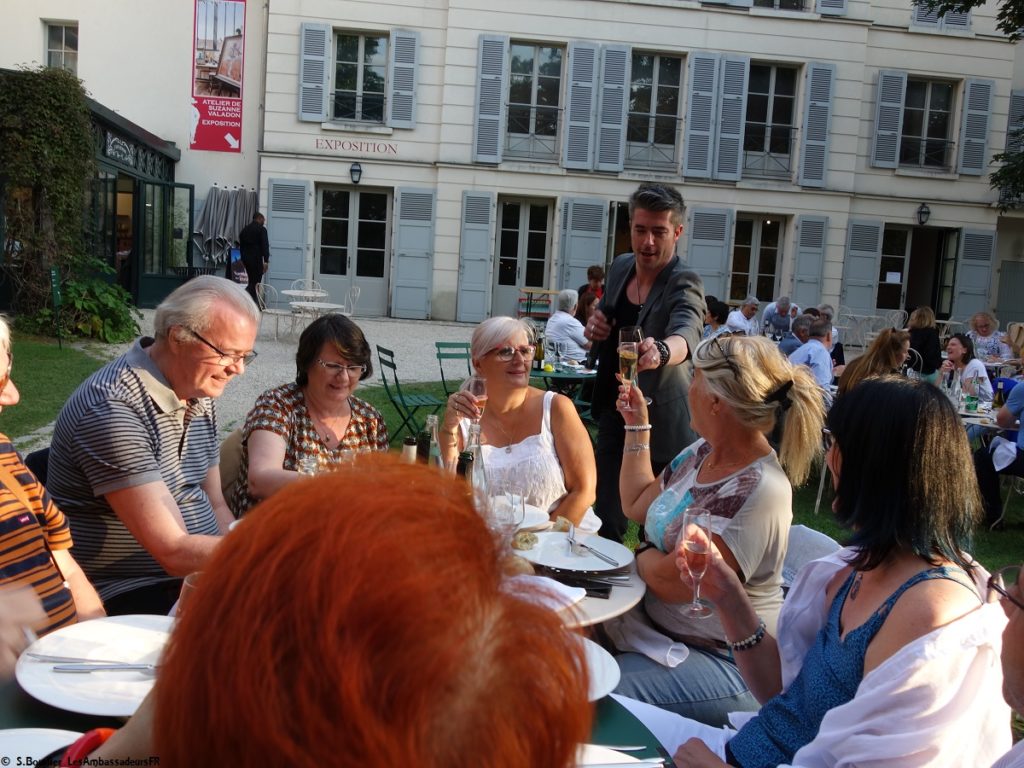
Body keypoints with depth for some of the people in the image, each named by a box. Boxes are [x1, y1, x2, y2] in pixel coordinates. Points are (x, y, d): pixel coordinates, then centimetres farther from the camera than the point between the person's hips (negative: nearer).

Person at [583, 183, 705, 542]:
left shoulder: (685, 284, -18)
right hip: (613, 414, 6)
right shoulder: (620, 268, 2)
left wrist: (659, 350, -61)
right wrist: (596, 325, -5)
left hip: (661, 427, -6)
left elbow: (684, 335, -38)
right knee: (605, 524, 15)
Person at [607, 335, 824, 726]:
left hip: (722, 661, -8)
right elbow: (636, 506, 17)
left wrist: (641, 556, -2)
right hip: (655, 624, 9)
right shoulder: (702, 451, 3)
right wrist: (637, 427, 16)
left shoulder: (759, 491, -26)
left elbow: (672, 581, -24)